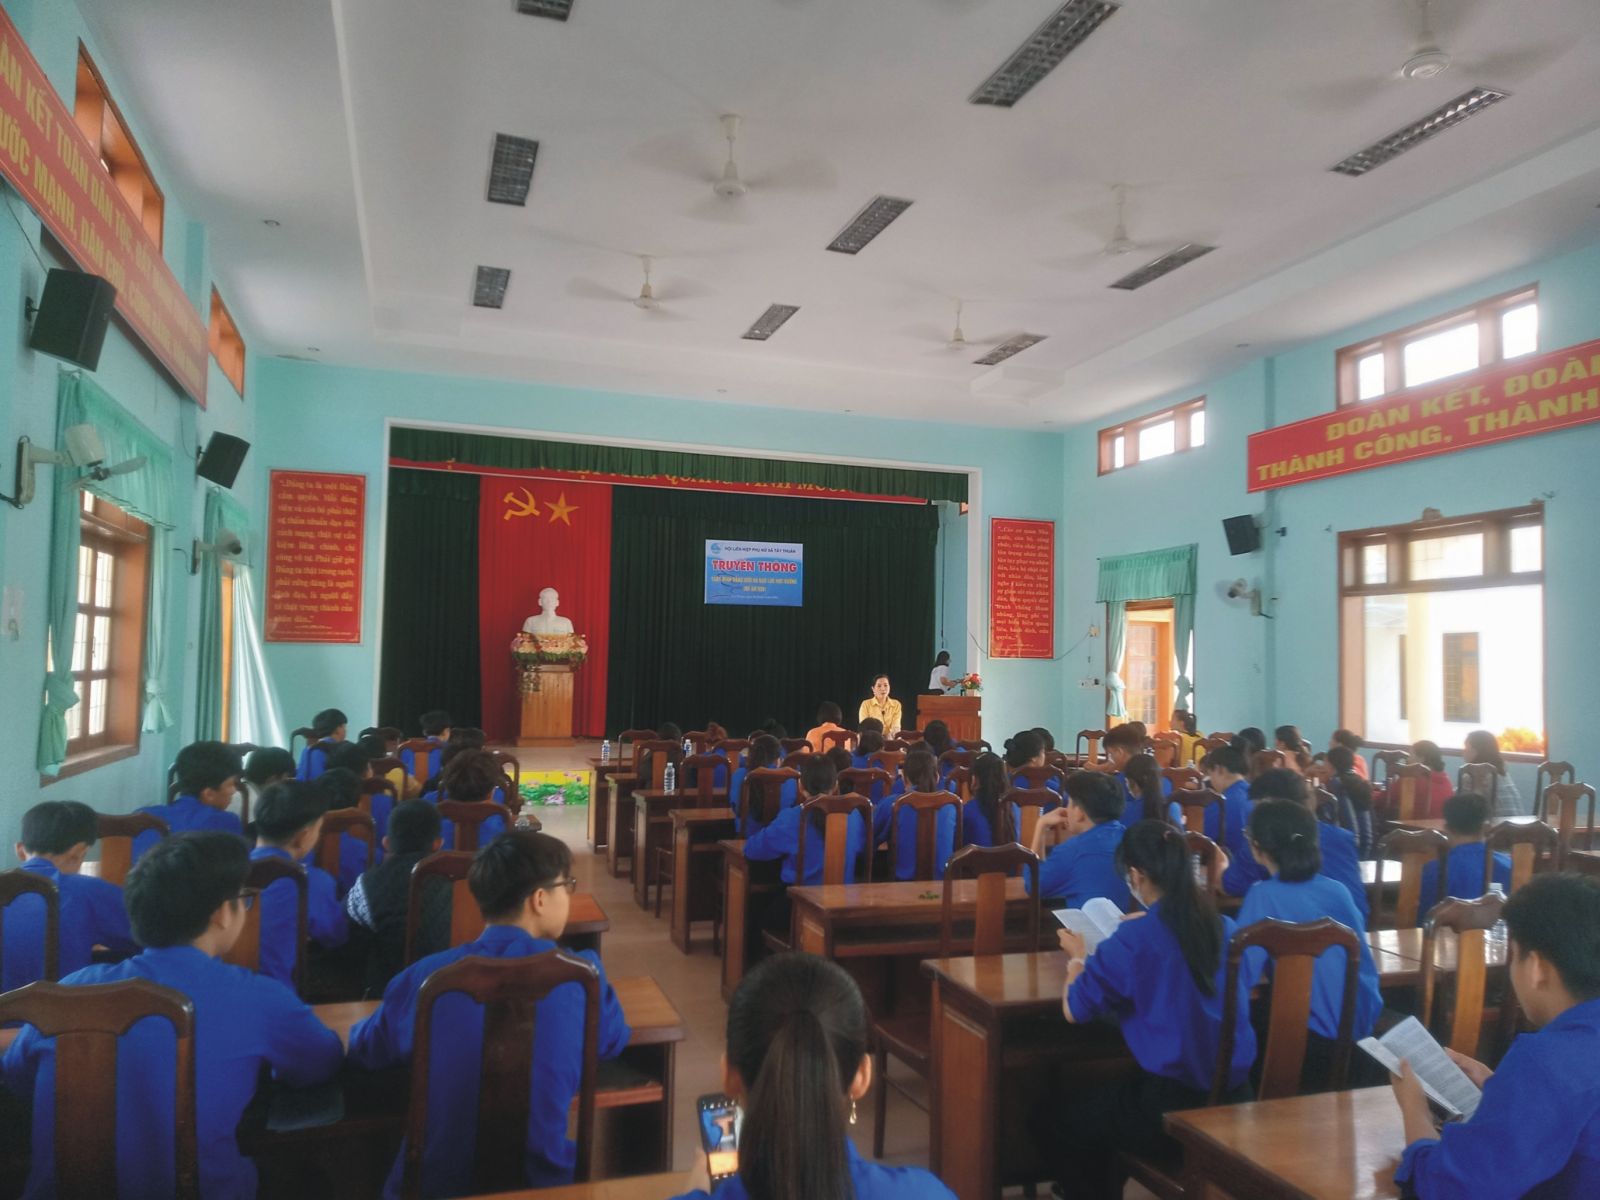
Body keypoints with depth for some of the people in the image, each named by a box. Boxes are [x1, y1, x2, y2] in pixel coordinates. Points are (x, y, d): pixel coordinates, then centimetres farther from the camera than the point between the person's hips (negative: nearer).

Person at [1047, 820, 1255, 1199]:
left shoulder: (1133, 941, -19)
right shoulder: (1225, 929, -1)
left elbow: (1074, 1010, -9)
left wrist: (1079, 958, 9)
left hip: (1170, 1107, -7)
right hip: (1234, 1099, 7)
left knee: (1051, 1118, 19)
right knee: (1098, 1098, 33)